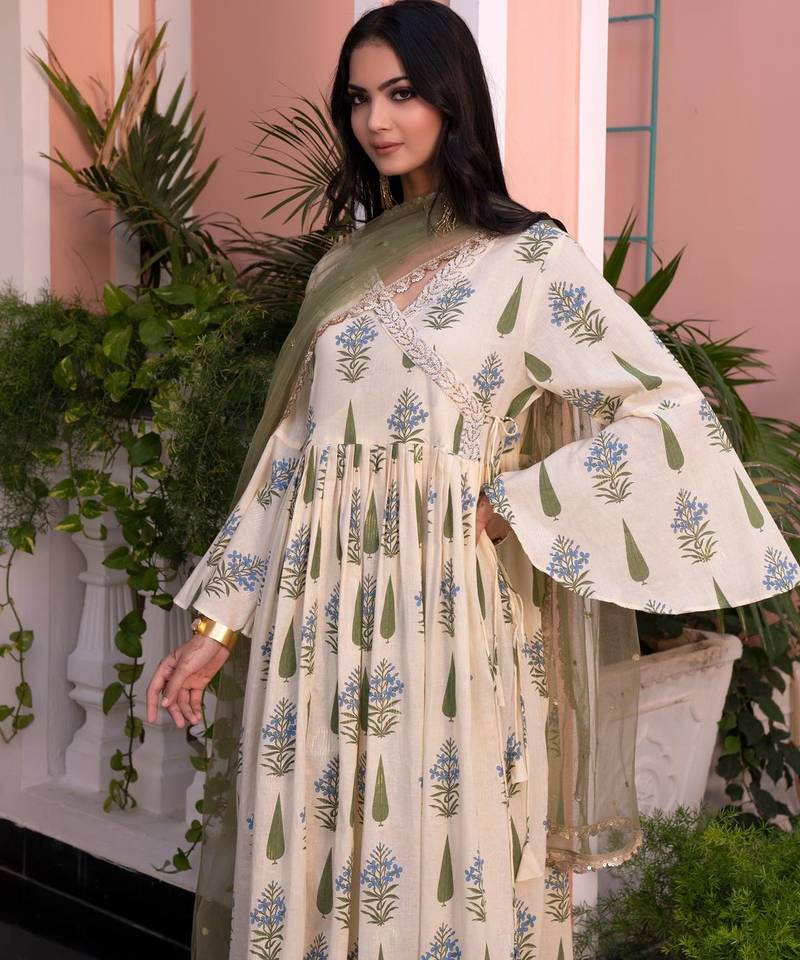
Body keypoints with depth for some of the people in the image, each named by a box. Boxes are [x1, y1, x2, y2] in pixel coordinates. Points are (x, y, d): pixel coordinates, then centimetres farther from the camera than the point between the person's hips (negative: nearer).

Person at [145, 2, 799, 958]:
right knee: (310, 870, 11)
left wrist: (508, 508, -11)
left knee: (440, 875, 4)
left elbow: (670, 417, -9)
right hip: (319, 621, 5)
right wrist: (215, 628, 7)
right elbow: (288, 454, 11)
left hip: (443, 620, -4)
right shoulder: (343, 268, 11)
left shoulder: (531, 259, -4)